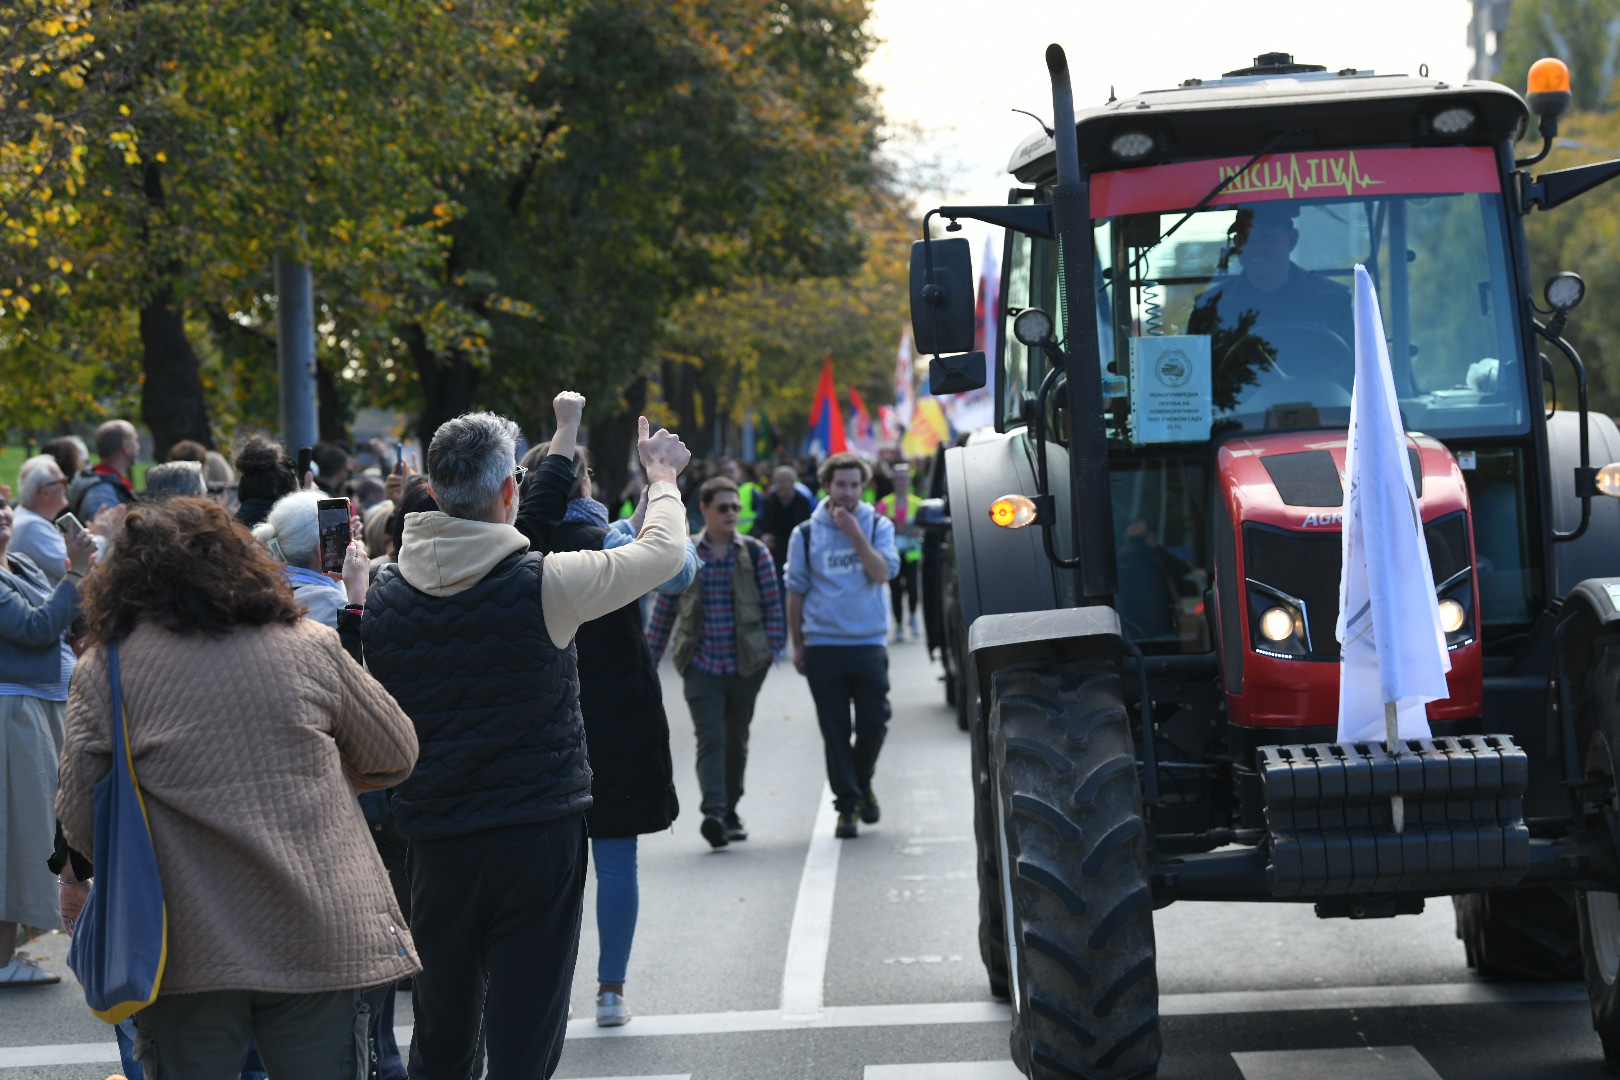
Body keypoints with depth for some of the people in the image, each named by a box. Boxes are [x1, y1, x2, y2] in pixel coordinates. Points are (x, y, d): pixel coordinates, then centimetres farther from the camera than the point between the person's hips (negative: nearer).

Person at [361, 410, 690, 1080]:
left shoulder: (382, 594, -2)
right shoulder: (544, 584, -13)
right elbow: (664, 551, 3)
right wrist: (662, 477, 20)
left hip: (436, 843, 4)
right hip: (539, 841, -4)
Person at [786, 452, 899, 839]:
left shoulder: (877, 526, 5)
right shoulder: (806, 534, 5)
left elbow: (883, 572, -10)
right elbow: (796, 590, 9)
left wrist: (855, 534, -17)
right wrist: (797, 645, 6)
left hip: (869, 643, 0)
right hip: (823, 644, 0)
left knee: (874, 723, 1)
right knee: (834, 729, 0)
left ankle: (862, 783, 27)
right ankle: (847, 804, 7)